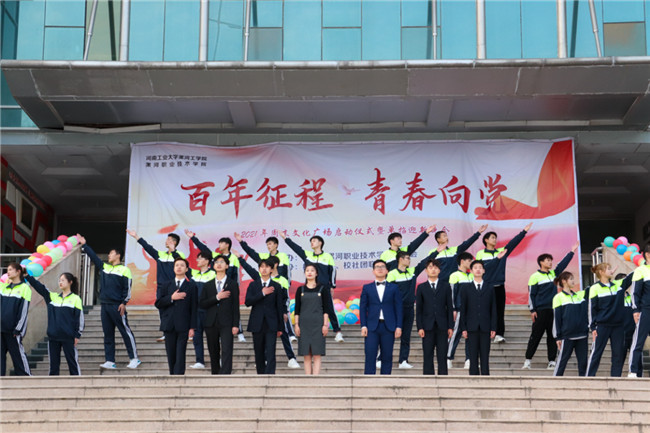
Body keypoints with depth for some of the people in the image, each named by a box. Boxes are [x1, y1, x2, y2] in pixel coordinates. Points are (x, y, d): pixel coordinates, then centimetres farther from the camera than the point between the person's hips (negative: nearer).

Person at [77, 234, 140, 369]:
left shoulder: (124, 270, -2)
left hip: (117, 306, -7)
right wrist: (84, 245, 24)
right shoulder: (104, 267, 17)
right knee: (108, 334, 6)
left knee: (126, 331, -6)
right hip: (104, 305, 7)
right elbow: (93, 257, 24)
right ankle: (110, 361, 8)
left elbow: (127, 288, -6)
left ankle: (134, 358, -2)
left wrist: (124, 303, -13)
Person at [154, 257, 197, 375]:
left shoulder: (191, 286, 5)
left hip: (183, 326, -3)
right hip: (169, 325, 3)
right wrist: (171, 298, -11)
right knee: (171, 356, 7)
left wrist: (192, 327, -6)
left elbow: (193, 308, 1)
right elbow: (158, 303, 5)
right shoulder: (167, 285, 15)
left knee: (180, 355, -10)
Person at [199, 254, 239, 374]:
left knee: (226, 351, -15)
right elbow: (201, 304, 2)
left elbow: (236, 305, 2)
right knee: (213, 353, 8)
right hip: (211, 323, 3)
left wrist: (235, 325, -6)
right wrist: (216, 297, -10)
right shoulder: (208, 285, 13)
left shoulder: (233, 284, 7)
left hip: (226, 324, -3)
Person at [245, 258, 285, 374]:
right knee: (259, 354, 7)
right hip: (257, 324, 2)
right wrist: (262, 293, -15)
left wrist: (280, 327, 4)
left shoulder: (276, 286, 6)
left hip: (271, 325, -2)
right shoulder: (253, 285, 9)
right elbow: (248, 302, -5)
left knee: (270, 354, -11)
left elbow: (280, 307, 6)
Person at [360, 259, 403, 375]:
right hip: (372, 327, 0)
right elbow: (362, 308, 7)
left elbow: (398, 308, 7)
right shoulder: (367, 288, 11)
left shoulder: (394, 288, 11)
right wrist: (363, 326, -3)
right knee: (370, 356, -6)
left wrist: (398, 326, -1)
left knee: (387, 357, 2)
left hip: (388, 327, 1)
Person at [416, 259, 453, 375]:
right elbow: (418, 309, 5)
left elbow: (450, 307, 7)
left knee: (442, 356, 0)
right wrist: (420, 327, -4)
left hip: (442, 326, 0)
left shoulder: (445, 286, 9)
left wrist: (450, 326, 1)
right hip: (428, 326, 0)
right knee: (427, 356, 0)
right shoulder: (421, 287, 8)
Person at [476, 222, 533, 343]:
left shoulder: (502, 251, 11)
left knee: (500, 311, -1)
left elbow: (513, 243, 6)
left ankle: (499, 334, 0)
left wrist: (524, 231, 1)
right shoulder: (480, 254, 3)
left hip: (499, 286, 3)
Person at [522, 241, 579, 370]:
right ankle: (527, 360, 1)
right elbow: (531, 294, -5)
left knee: (552, 336, 4)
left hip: (553, 310, 6)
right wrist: (532, 310, -10)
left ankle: (552, 361, 7)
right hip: (541, 310, -6)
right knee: (536, 335, -4)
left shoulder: (553, 273, 14)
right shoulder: (535, 277, -3)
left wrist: (572, 251, 11)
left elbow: (563, 264, 15)